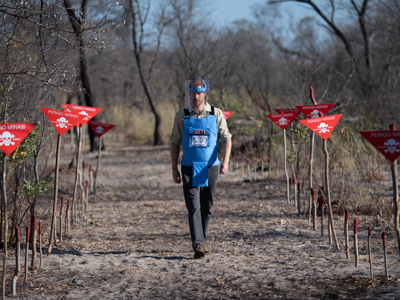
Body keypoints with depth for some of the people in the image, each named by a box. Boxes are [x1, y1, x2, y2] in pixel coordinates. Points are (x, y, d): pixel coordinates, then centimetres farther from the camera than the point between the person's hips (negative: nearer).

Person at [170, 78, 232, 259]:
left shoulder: (216, 114, 1)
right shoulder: (181, 116, 3)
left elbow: (226, 139, -2)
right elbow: (175, 142, 8)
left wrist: (225, 161, -18)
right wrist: (174, 168, 3)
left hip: (210, 167, 1)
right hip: (189, 168, -1)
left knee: (207, 207, 10)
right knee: (193, 206, -12)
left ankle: (202, 239, 30)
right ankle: (198, 245, -18)